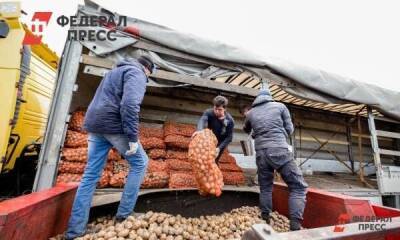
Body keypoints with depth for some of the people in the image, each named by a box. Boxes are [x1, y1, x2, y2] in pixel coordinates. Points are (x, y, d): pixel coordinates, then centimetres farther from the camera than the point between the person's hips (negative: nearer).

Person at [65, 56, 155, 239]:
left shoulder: (115, 71, 28)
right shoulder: (136, 73, -2)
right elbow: (130, 104, -20)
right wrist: (133, 137, -20)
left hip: (94, 125, 9)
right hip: (113, 125, -9)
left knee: (91, 175, 10)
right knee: (140, 163, 7)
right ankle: (124, 213, 12)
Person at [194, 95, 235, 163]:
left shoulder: (230, 121, -24)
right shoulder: (209, 112, -24)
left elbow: (229, 137, -18)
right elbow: (203, 120, -46)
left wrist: (219, 148, -30)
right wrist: (199, 130, -68)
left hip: (219, 144, -1)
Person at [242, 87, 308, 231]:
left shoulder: (251, 112, 18)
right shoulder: (280, 106, 11)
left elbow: (246, 130, 36)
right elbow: (289, 129, 13)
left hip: (261, 153, 3)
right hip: (280, 151, -3)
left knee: (265, 188, 18)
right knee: (298, 187, 6)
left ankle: (265, 221, 22)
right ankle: (295, 226, -5)